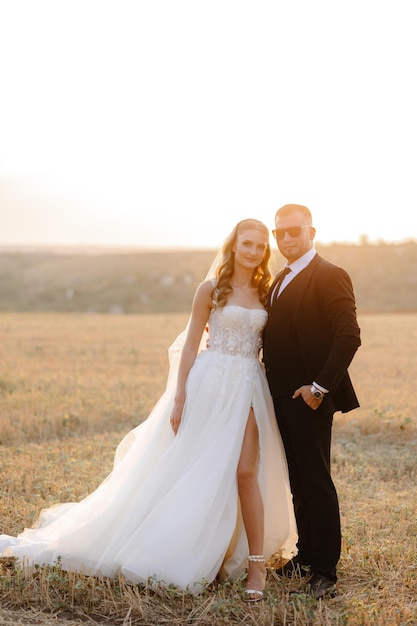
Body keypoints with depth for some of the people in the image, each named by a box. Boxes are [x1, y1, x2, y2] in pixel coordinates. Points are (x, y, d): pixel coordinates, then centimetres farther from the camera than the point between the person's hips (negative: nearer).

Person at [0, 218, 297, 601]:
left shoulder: (266, 292, 9)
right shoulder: (212, 289, -1)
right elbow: (190, 345, -2)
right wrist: (179, 397, -7)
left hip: (249, 388, 2)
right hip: (210, 384, -2)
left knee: (245, 472, -6)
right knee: (192, 471, 4)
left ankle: (256, 563, 2)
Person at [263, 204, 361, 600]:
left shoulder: (329, 277, -11)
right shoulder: (281, 281, 17)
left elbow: (348, 336, -18)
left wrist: (320, 386, -20)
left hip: (309, 398, -8)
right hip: (283, 397, 8)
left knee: (315, 482, -3)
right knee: (298, 482, 15)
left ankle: (325, 571, 5)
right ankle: (306, 557, 26)